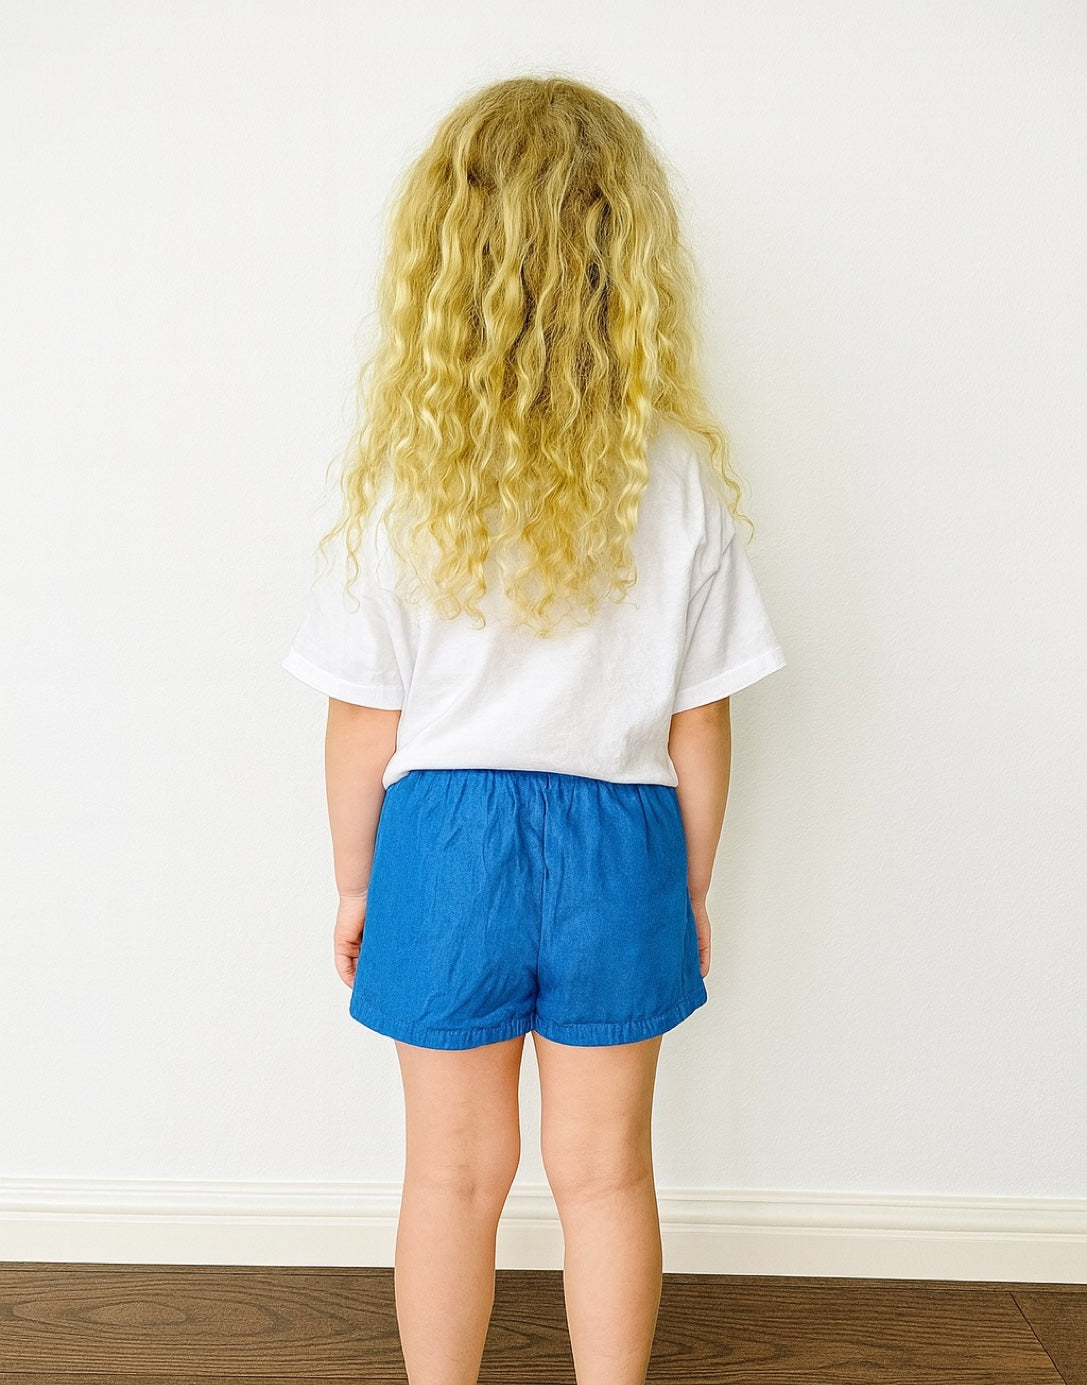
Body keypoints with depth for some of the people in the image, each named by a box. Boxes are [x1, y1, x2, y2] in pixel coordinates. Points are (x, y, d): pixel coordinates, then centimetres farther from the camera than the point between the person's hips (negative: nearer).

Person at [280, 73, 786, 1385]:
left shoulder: (404, 468, -11)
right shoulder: (677, 472, -9)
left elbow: (363, 718, -7)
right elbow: (699, 721, -5)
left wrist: (354, 884, 8)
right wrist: (690, 885, 10)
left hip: (445, 839, 0)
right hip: (619, 845, 1)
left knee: (456, 1172, 18)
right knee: (602, 1169, 19)